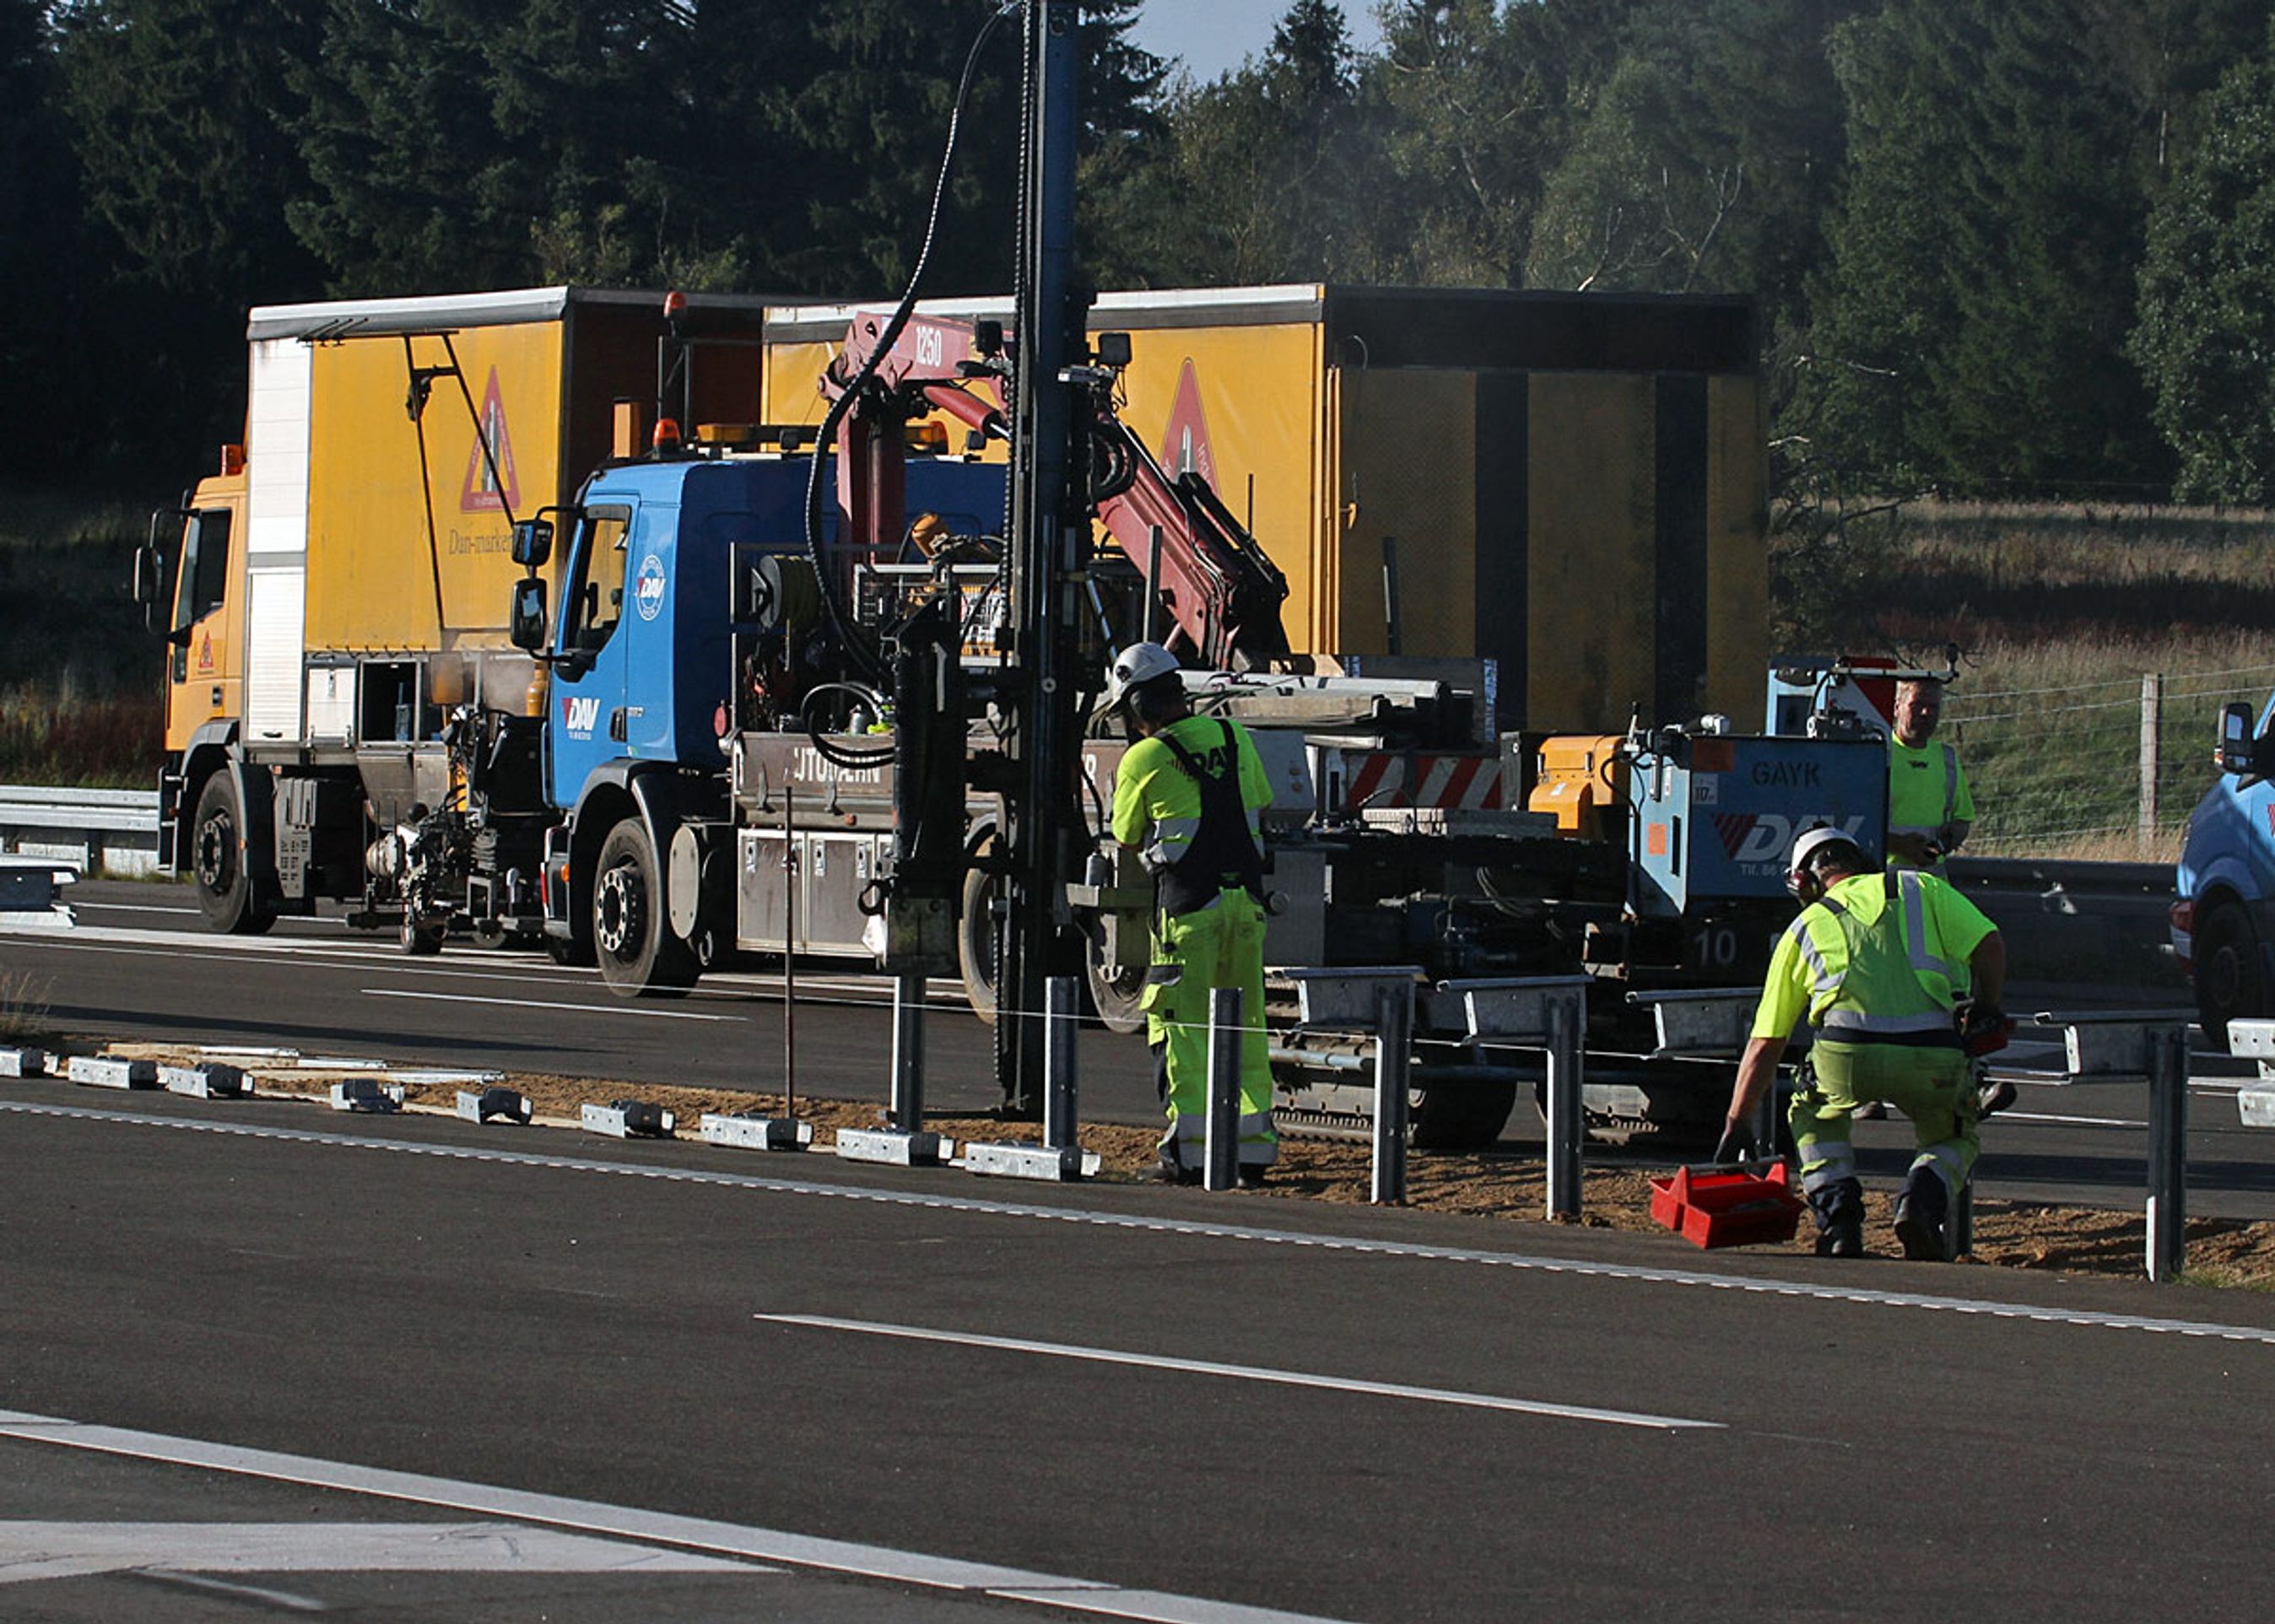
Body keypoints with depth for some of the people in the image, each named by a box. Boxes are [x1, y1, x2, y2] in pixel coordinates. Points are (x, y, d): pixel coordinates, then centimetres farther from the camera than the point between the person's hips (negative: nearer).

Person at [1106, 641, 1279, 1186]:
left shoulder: (1144, 759, -6)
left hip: (1187, 903, -5)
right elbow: (1262, 806, 22)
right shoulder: (1233, 737, 8)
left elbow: (1127, 836, 8)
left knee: (1182, 1025, 1)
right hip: (1245, 896, 5)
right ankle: (1253, 1146, 12)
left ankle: (1191, 1147, -4)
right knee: (1245, 1025, 11)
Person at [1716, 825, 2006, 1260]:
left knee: (1814, 1121, 33)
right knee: (1952, 1141, 29)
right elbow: (1989, 945, 10)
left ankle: (1838, 1222, 10)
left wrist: (1734, 1129, 30)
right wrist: (1986, 1011, 28)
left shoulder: (1804, 930, 25)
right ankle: (1921, 1204, -4)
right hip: (1933, 1057, 0)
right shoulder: (1920, 888, 24)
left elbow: (1764, 1046, 25)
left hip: (1847, 1056, 0)